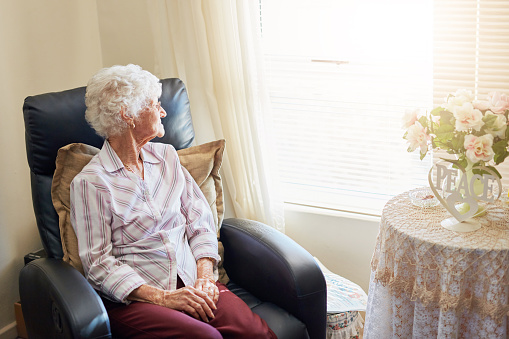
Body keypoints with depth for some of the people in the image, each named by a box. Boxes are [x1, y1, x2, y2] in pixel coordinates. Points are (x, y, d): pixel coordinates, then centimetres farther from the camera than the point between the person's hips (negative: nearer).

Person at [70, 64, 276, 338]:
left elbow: (200, 222, 12)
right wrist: (162, 297, -16)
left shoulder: (166, 156, 14)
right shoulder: (90, 182, -4)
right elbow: (98, 264, -8)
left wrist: (204, 276, -4)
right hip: (132, 297, -4)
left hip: (190, 282, 4)